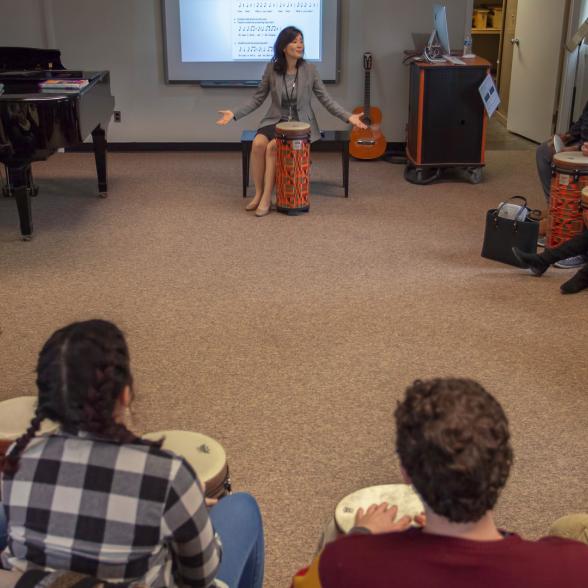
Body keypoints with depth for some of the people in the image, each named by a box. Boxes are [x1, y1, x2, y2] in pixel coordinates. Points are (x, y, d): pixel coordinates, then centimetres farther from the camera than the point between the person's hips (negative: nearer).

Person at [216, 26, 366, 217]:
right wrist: (235, 114, -8)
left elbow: (326, 99, -4)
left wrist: (348, 116, -17)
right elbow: (258, 98, 4)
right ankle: (258, 194, -14)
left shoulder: (309, 69, -6)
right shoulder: (271, 68, -2)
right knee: (258, 144, -27)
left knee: (273, 147, -28)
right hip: (276, 120, 2)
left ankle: (266, 198, -18)